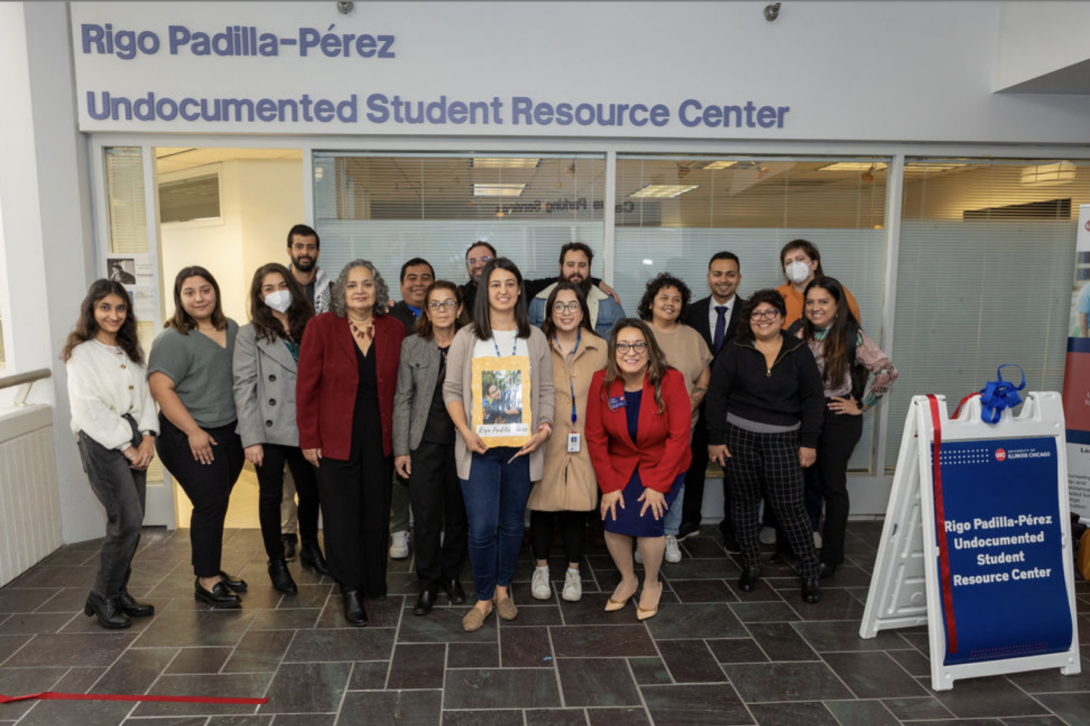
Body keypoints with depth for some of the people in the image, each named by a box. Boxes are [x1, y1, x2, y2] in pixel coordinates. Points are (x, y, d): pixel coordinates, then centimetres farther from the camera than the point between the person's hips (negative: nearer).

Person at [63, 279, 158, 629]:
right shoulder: (82, 353, -6)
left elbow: (145, 394, 11)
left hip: (133, 443, 6)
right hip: (101, 443, -6)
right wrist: (125, 446, -11)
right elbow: (89, 410, -12)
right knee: (127, 520, -11)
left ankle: (119, 594, 20)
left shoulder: (129, 351, 15)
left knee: (131, 522, 7)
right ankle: (102, 598, 5)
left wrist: (147, 438, -3)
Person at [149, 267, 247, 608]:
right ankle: (206, 581, 11)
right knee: (210, 505, -4)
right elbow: (160, 388, -18)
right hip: (191, 439, -6)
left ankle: (212, 570, 28)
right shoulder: (173, 340, -12)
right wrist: (193, 431, -19)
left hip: (230, 432, 6)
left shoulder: (231, 329, 8)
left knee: (216, 505, 14)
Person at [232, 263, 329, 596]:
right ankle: (276, 562, 25)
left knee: (310, 491, 12)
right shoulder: (251, 334, -3)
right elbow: (244, 387, -7)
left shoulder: (308, 328, 7)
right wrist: (251, 438, -12)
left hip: (305, 428, 3)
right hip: (270, 430, -3)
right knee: (271, 496, 8)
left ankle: (310, 549, 35)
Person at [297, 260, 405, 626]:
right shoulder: (322, 326, -6)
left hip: (380, 438, 2)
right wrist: (309, 439, -6)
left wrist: (399, 437, 2)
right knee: (342, 515, 5)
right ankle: (350, 590, 19)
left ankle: (374, 582, 31)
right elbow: (307, 386, -5)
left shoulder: (394, 330, 1)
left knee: (376, 511, 12)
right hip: (335, 438, -2)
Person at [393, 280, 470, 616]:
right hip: (424, 440, 0)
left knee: (458, 513, 11)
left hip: (461, 440, 1)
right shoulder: (411, 345, 1)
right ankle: (428, 582, 19)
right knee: (426, 515, 1)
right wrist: (401, 448, -2)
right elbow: (402, 398, 2)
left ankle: (452, 575, 30)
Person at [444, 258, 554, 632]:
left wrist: (545, 427, -10)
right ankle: (483, 598, 17)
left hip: (521, 446, 2)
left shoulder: (534, 338, 7)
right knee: (482, 528, -3)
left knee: (512, 524, 12)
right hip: (479, 447, -2)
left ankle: (502, 589, 32)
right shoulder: (466, 337, 2)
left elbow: (546, 390, 7)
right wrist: (465, 431, -12)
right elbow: (452, 389, 1)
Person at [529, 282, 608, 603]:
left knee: (576, 508, 7)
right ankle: (541, 568, 29)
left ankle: (573, 571, 27)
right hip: (545, 441, -1)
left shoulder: (599, 348, 5)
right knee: (542, 506, 7)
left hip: (583, 442, 1)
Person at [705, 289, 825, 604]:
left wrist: (809, 442, -2)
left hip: (784, 440, 0)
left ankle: (810, 571, 13)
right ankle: (751, 564, 25)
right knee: (744, 502, 9)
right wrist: (715, 439, -5)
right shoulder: (736, 350, 0)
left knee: (790, 506, -1)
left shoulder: (798, 351, 2)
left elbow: (813, 399, 3)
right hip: (739, 437, 1)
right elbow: (716, 394, -1)